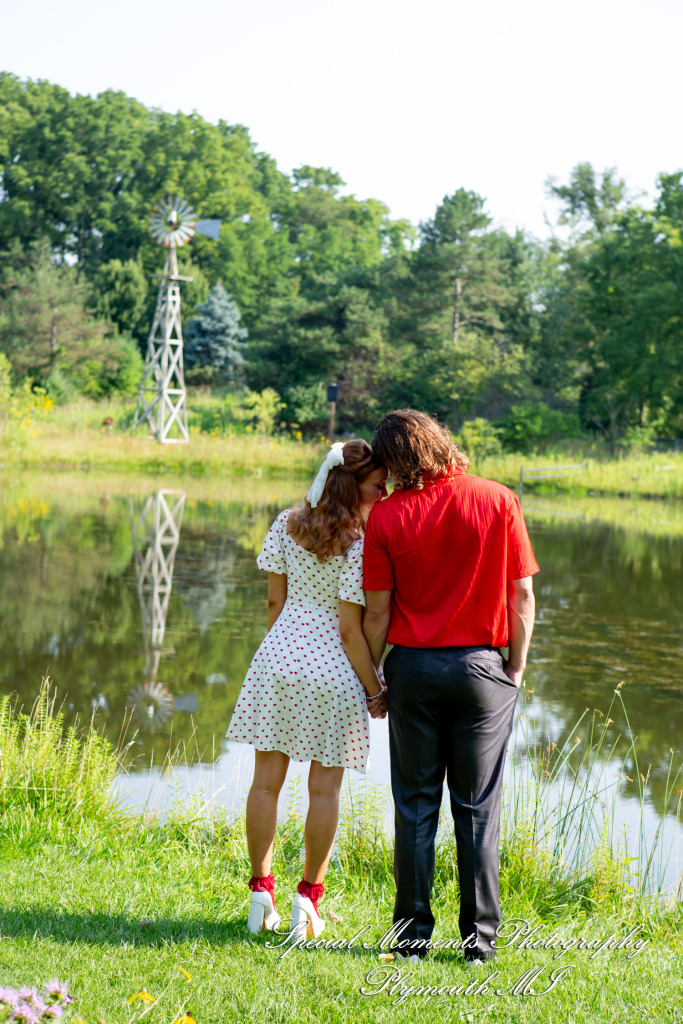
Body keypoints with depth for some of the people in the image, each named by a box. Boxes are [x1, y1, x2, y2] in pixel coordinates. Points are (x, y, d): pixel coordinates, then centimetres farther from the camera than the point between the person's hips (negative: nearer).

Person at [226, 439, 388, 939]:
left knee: (266, 781, 11)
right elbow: (350, 630, -13)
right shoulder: (358, 546, -14)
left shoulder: (287, 525, 1)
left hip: (278, 659, 4)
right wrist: (375, 692, -4)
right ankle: (308, 896, 12)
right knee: (324, 789, 8)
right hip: (332, 672, -4)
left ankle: (261, 889, 14)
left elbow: (275, 601, 6)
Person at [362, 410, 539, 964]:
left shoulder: (387, 515, -6)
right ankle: (480, 935, 10)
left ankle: (413, 932, 13)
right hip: (483, 666, 0)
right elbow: (522, 595, -5)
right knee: (478, 808, 7)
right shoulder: (498, 501, -6)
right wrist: (516, 669, 5)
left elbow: (377, 611, -2)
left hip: (413, 668, 0)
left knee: (415, 806, 9)